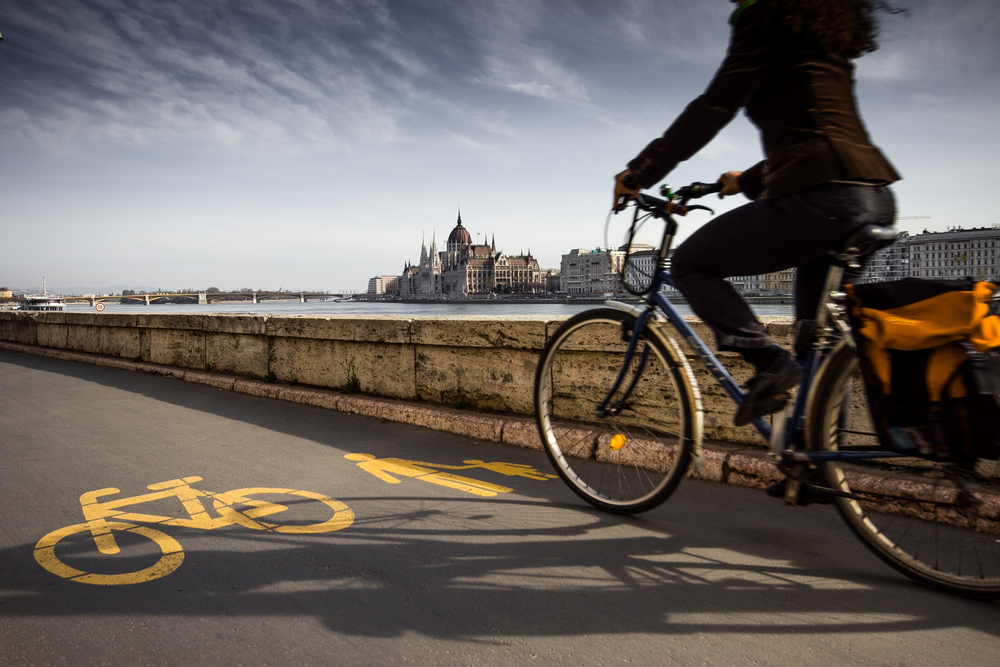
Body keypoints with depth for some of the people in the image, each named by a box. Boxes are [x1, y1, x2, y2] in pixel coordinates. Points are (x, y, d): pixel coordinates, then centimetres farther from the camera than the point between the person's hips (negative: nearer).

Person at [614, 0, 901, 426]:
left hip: (820, 195, -9)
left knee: (689, 264, 5)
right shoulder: (823, 45, 28)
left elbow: (713, 109, -6)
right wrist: (748, 180, 41)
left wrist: (638, 174, 0)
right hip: (876, 199, 9)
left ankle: (770, 362, -7)